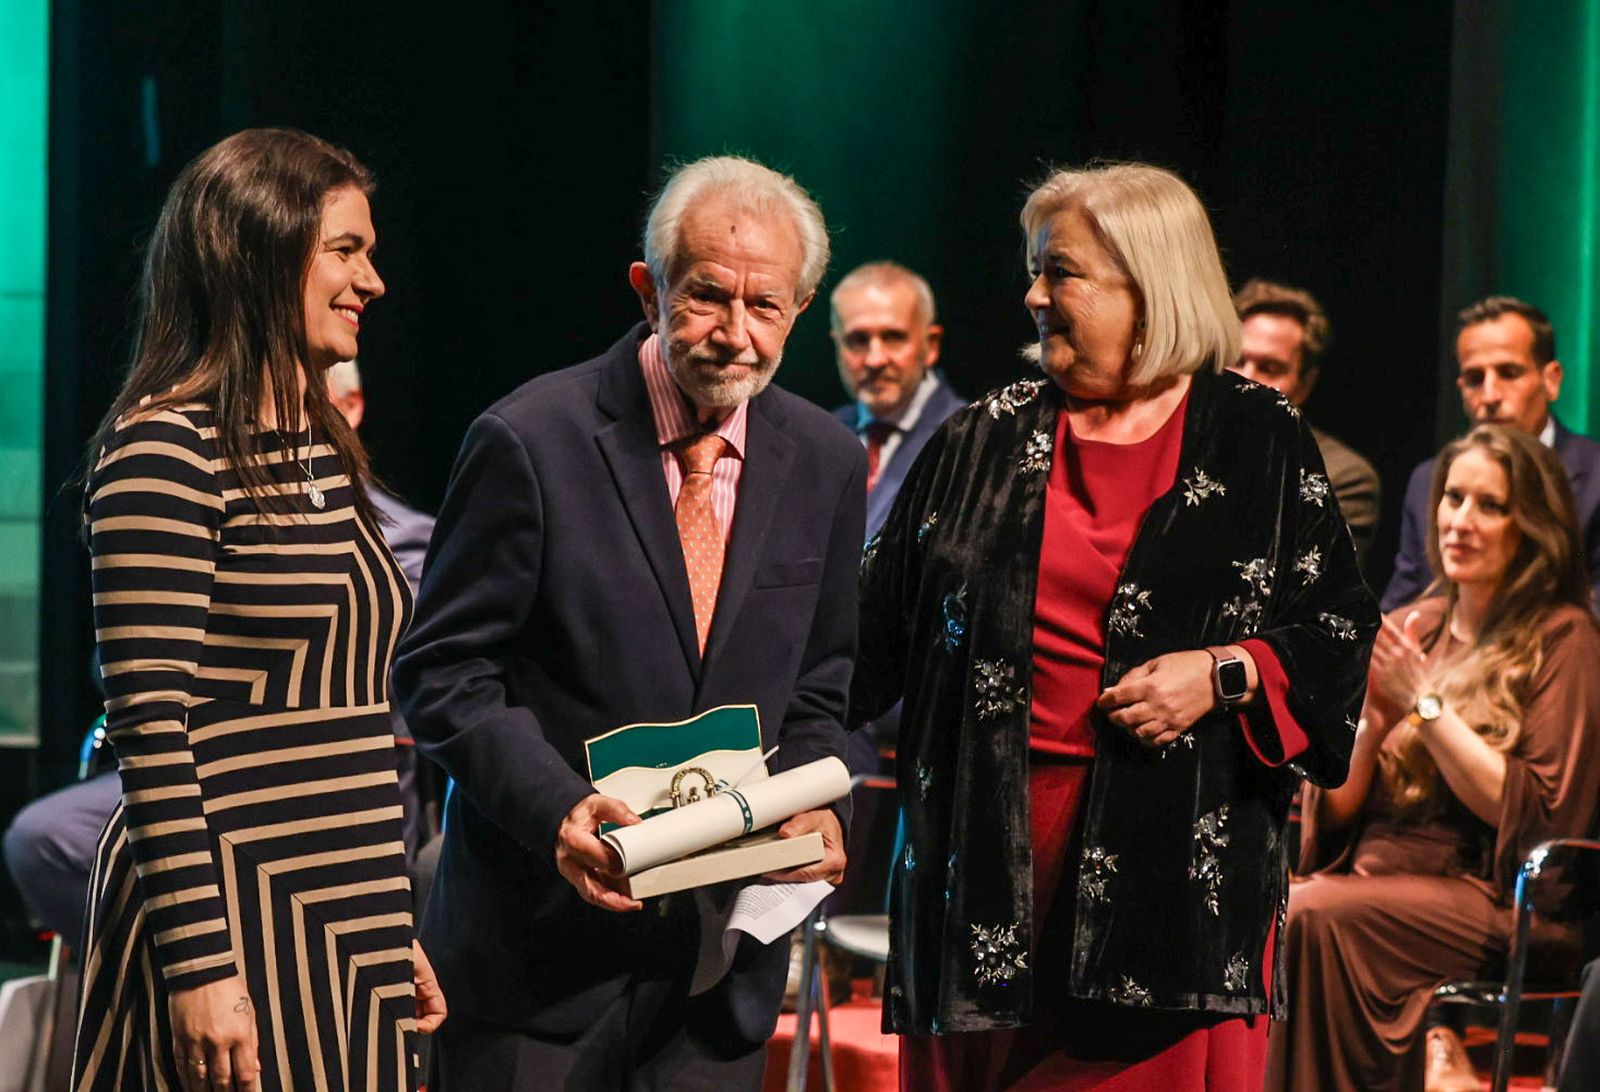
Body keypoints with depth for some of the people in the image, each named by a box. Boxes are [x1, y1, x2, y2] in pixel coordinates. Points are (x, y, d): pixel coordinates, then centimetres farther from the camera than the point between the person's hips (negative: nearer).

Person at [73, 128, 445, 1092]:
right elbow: (150, 723, -16)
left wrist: (394, 933, 19)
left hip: (347, 917, 8)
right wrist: (199, 964, -19)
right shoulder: (164, 453, -11)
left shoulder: (326, 452, 15)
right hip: (229, 906, -8)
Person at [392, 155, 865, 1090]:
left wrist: (818, 809, -6)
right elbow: (443, 671, -8)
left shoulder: (826, 461, 6)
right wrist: (558, 807, -22)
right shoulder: (531, 441, -9)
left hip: (726, 953, 4)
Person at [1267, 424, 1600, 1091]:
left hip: (1493, 899, -5)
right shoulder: (1412, 629, 16)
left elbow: (1533, 816, -11)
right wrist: (1369, 722, -5)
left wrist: (1427, 704, -12)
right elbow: (1337, 807, 15)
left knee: (1316, 916, -31)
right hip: (1372, 873, 5)